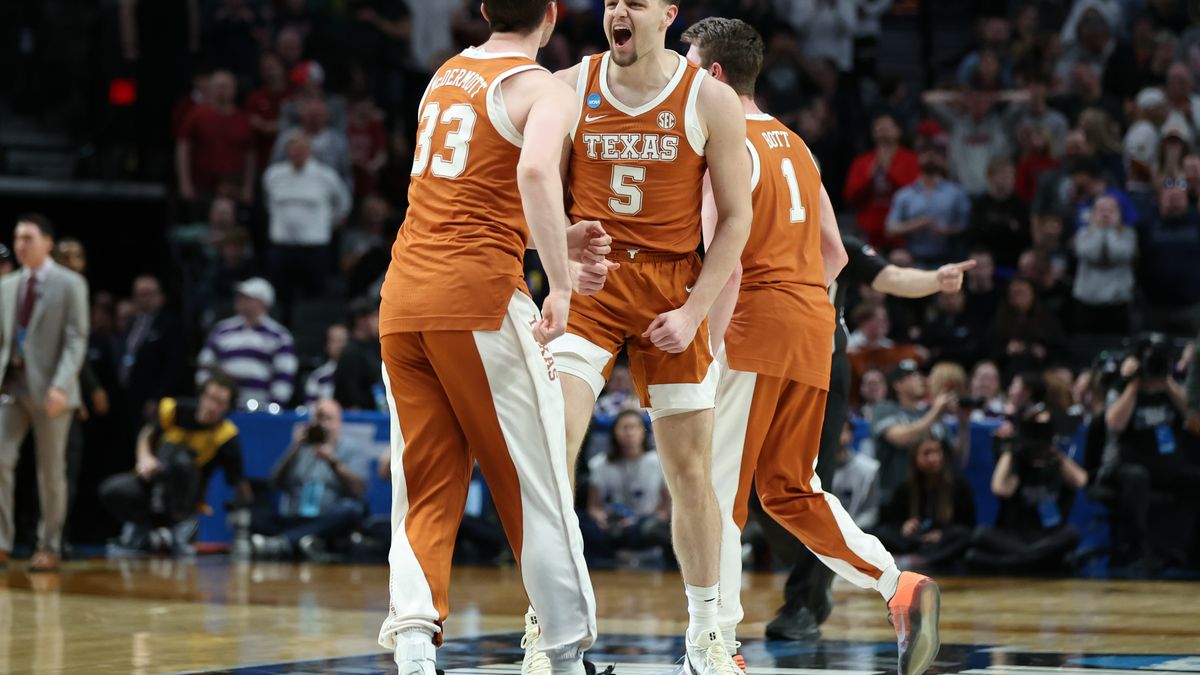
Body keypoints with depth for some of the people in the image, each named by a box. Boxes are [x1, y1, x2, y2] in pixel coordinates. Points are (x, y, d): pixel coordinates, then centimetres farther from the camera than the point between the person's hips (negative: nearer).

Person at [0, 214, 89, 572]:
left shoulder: (70, 284, -2)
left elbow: (76, 340, -9)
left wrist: (60, 385, -20)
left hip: (48, 389, -4)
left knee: (51, 471, 3)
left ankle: (49, 548, 12)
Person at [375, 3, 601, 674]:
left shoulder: (446, 76, 19)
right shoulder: (546, 90, -2)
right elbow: (535, 172, -24)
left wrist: (558, 237, 28)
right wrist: (561, 284, -20)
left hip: (403, 297, 6)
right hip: (479, 298, -6)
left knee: (425, 493, 7)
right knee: (535, 485, 6)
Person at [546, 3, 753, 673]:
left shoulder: (709, 99, -5)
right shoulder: (570, 88, -1)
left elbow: (736, 217, -2)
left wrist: (695, 310, -10)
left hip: (673, 288, 0)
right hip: (588, 283, 0)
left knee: (691, 468, 6)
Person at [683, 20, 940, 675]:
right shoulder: (794, 145, 19)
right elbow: (834, 254, 21)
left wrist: (707, 343, -18)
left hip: (754, 326, -8)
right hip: (814, 325, 8)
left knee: (717, 486, -3)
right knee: (790, 489, 14)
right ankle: (900, 586, -2)